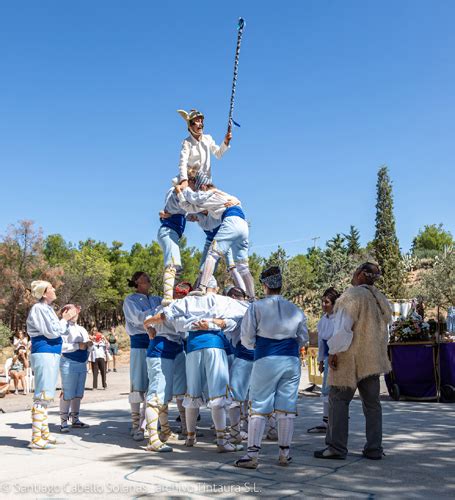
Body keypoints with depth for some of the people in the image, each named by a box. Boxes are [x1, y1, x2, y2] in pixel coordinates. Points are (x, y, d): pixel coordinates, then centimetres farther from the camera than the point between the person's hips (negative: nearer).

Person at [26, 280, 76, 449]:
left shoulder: (47, 308, 15)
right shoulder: (38, 309, -11)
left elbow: (57, 331, 18)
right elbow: (51, 332, -15)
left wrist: (68, 318, 8)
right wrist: (65, 319, -4)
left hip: (52, 354, 9)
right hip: (44, 354, -9)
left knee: (45, 396, 11)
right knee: (42, 395, -9)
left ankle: (44, 434, 17)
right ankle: (36, 439, -7)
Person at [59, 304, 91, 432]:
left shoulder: (82, 329, 19)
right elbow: (60, 346, -16)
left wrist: (89, 345, -1)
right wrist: (78, 346, -19)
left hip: (82, 364, 8)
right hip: (69, 363, -7)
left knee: (78, 394, 10)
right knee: (67, 394, -9)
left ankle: (75, 420, 18)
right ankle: (63, 422, -5)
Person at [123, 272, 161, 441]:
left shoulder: (156, 300, 17)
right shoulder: (130, 300, 2)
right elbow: (139, 318, -12)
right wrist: (159, 310, -17)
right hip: (140, 345, -5)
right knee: (138, 385, -2)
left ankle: (144, 424, 13)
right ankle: (135, 426, 5)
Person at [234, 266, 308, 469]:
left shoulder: (256, 307, -5)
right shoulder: (295, 309, 6)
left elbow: (246, 338, -3)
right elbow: (303, 338, 14)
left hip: (266, 361, -3)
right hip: (292, 361, 3)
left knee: (259, 407, 2)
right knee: (287, 407, 9)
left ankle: (252, 454, 2)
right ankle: (284, 453, 15)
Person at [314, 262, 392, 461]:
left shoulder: (352, 295, -14)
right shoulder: (380, 298, 9)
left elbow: (343, 327, -18)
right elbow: (386, 323, 15)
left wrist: (333, 352, -12)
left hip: (350, 358, -7)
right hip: (373, 358, 7)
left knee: (338, 400, 0)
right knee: (372, 403, 11)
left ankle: (337, 447, 0)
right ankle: (374, 448, 15)